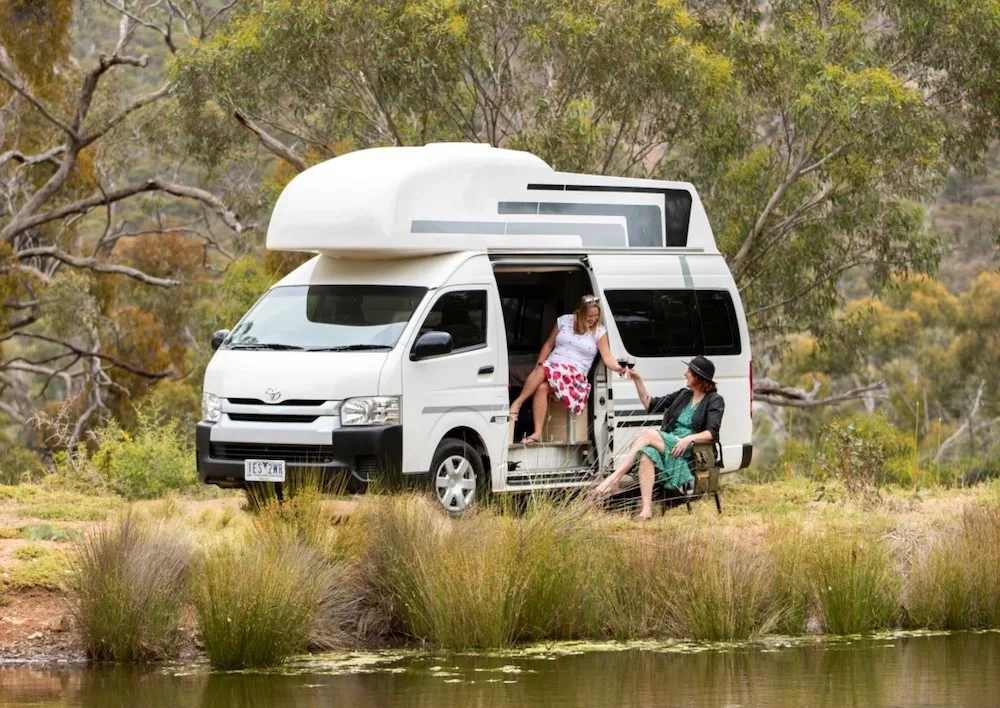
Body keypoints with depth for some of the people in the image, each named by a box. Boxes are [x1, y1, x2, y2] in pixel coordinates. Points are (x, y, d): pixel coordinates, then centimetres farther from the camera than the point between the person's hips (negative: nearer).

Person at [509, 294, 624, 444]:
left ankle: (517, 403, -29)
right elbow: (549, 345, 17)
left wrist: (618, 368, -26)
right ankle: (537, 433, -37)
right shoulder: (565, 321, 11)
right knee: (542, 387, -34)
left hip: (576, 374, -2)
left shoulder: (599, 332, 5)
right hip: (551, 368, 2)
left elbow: (607, 357, -4)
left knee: (544, 371, -36)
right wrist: (539, 364, 3)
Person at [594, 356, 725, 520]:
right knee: (646, 455, -33)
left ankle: (613, 480, -33)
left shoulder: (714, 401, 3)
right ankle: (646, 509, -44)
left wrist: (689, 438, -24)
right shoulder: (683, 395, 22)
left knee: (648, 434, -29)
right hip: (668, 443, 6)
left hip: (690, 450, -6)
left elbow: (712, 433, -9)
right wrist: (637, 380, 14)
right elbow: (650, 404, 23)